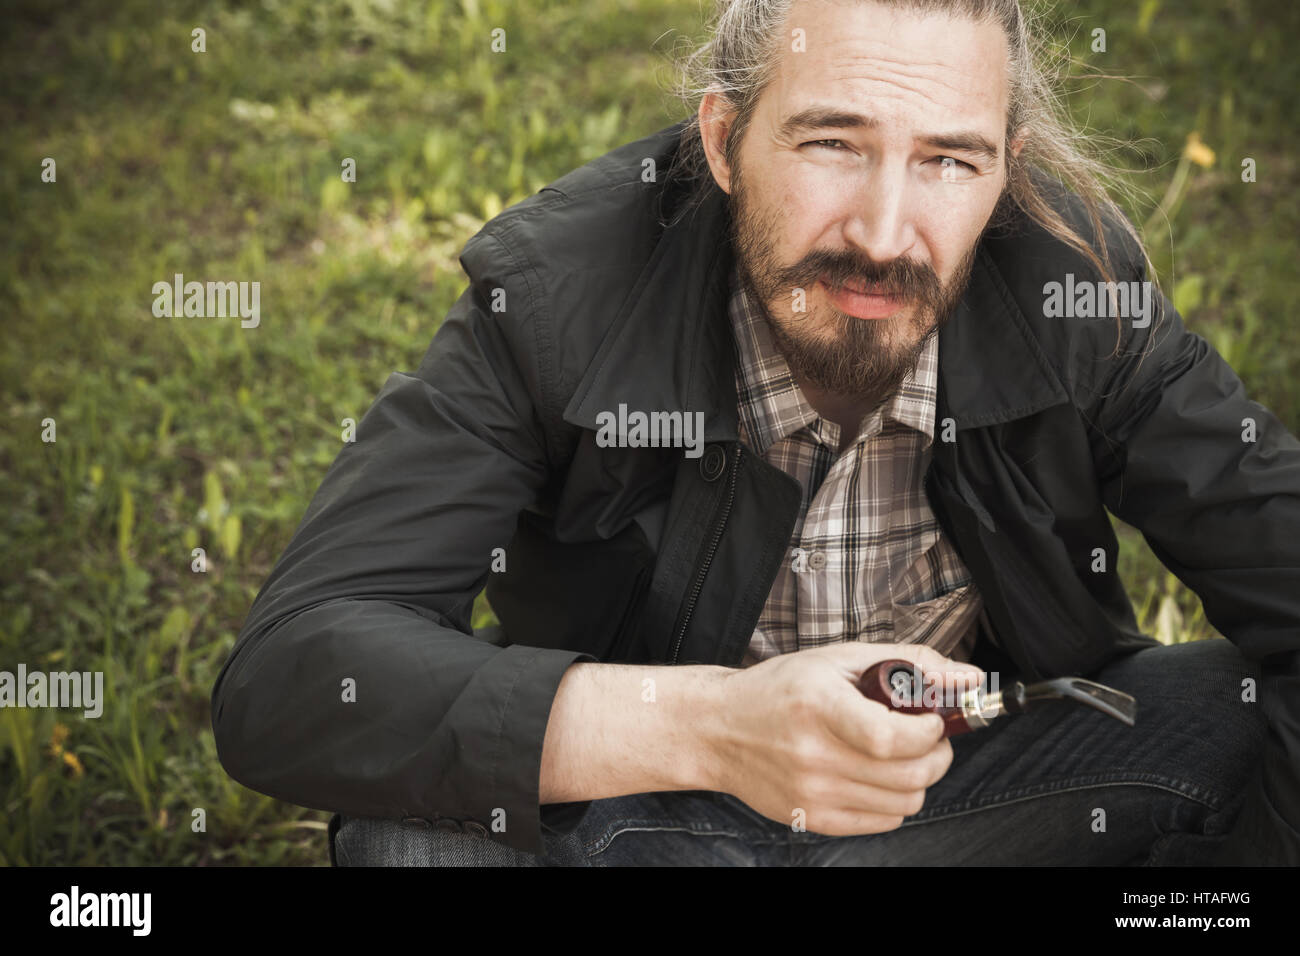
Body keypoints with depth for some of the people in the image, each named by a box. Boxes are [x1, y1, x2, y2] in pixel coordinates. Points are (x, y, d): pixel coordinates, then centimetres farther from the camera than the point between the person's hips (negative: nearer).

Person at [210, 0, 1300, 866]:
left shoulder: (1075, 274, -16)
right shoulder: (554, 291, -22)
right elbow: (282, 676, -31)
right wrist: (703, 727, -44)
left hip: (990, 784, 3)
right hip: (646, 803, -2)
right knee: (419, 826, -31)